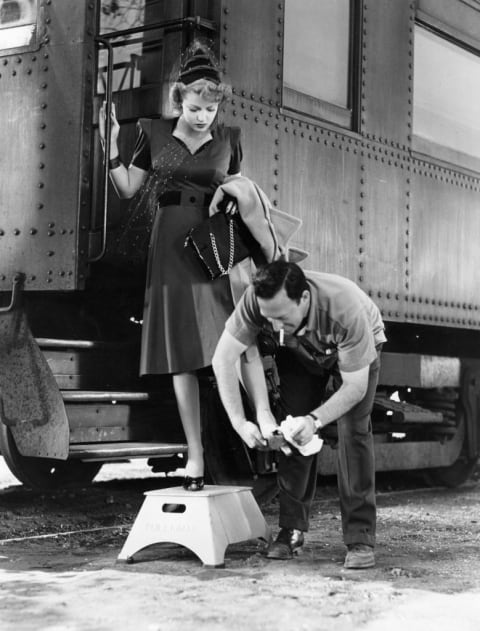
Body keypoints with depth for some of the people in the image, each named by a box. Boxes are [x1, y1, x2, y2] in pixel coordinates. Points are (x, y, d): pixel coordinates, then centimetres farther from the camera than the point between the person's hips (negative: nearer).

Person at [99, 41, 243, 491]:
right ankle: (194, 453, 6)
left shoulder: (227, 140, 6)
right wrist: (111, 145, -5)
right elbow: (127, 189, 7)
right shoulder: (155, 134, 3)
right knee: (182, 352, 1)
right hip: (170, 247, 0)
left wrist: (236, 200, -2)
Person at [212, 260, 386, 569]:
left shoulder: (345, 309, -44)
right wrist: (240, 423, -34)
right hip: (300, 351, 3)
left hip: (358, 348, -3)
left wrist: (314, 420, -46)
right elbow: (223, 359, -27)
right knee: (292, 431, -8)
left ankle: (360, 538, -12)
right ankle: (292, 530, 4)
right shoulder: (255, 300, -36)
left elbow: (355, 387, -32)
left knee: (353, 431, -18)